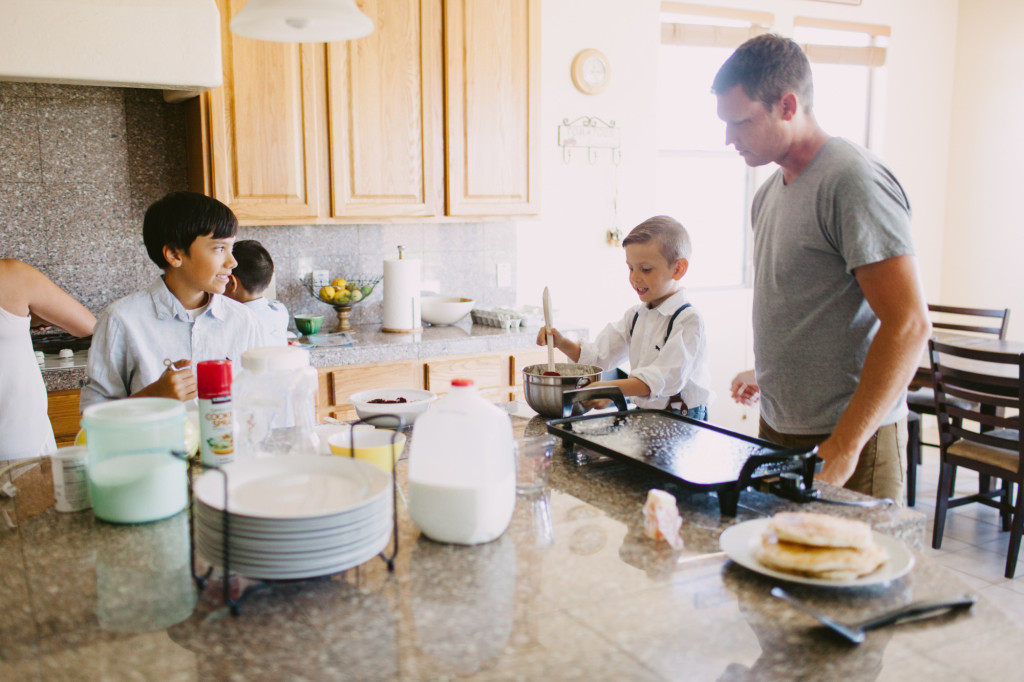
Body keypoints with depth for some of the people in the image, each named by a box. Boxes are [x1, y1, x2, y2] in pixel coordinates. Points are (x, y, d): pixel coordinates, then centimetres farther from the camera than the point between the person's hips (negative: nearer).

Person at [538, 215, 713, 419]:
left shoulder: (688, 320, -11)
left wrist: (612, 388, -33)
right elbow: (599, 355, 13)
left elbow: (665, 378, -23)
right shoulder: (635, 315, 13)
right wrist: (562, 343, -4)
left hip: (682, 420, -6)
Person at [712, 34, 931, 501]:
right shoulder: (770, 193, 12)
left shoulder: (852, 181, -16)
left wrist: (843, 447, -22)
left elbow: (909, 325, -21)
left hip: (848, 437, -8)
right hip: (778, 429, 8)